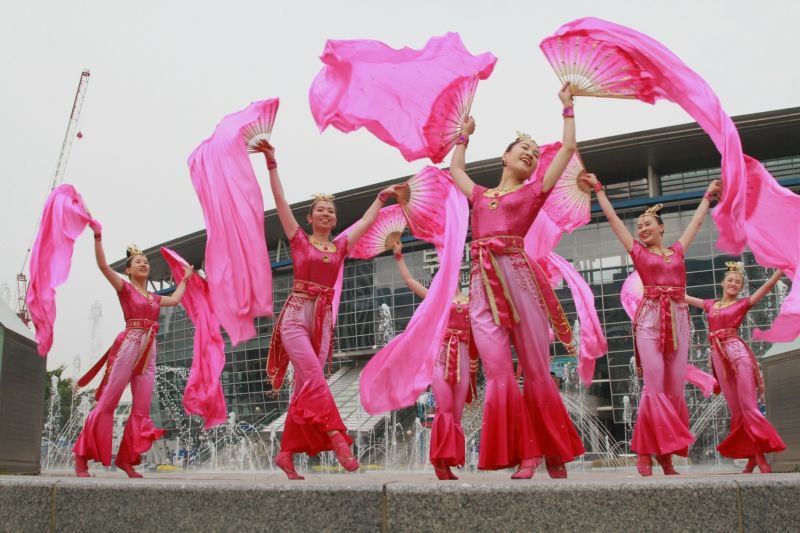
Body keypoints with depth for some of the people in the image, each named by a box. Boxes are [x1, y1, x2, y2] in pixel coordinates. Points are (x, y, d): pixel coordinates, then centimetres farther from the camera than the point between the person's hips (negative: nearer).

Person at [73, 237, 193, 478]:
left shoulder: (154, 297, 21)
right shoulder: (125, 288, 6)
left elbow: (175, 299, 37)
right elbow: (102, 265, -7)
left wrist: (185, 278, 45)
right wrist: (97, 236, -15)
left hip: (148, 352, 6)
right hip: (128, 347, -6)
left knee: (142, 409, 0)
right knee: (107, 402, -9)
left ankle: (125, 457, 6)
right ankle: (82, 456, -4)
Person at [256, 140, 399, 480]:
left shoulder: (340, 245, 13)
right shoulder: (299, 241, 4)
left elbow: (367, 221, 25)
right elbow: (280, 201, -1)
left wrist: (382, 197, 32)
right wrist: (272, 164, -6)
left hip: (323, 321, 4)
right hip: (296, 317, -4)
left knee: (305, 388, 1)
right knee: (314, 378, -20)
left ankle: (286, 452, 7)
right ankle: (337, 439, -25)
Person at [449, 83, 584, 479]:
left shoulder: (533, 192, 15)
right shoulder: (480, 195, 23)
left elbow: (568, 148, 15)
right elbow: (455, 169, 41)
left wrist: (567, 106, 23)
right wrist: (465, 133, 47)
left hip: (519, 281, -2)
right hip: (483, 290, 2)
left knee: (536, 374, 1)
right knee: (499, 377, -9)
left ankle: (554, 455, 12)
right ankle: (524, 456, -3)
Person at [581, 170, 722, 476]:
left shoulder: (677, 250, 17)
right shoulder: (638, 251, 10)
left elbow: (696, 221, 30)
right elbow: (612, 218, 12)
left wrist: (708, 195, 40)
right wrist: (598, 188, 15)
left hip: (678, 320, 3)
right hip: (650, 319, -3)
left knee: (675, 390, 0)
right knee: (655, 387, -12)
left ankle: (666, 454, 5)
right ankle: (644, 452, -6)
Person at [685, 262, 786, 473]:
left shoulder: (743, 304, 7)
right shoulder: (710, 305, 18)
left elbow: (768, 285, -2)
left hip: (738, 353, -4)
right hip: (719, 357, 4)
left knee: (748, 406, -10)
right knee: (736, 410, 5)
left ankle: (761, 458, -9)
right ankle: (751, 457, 9)